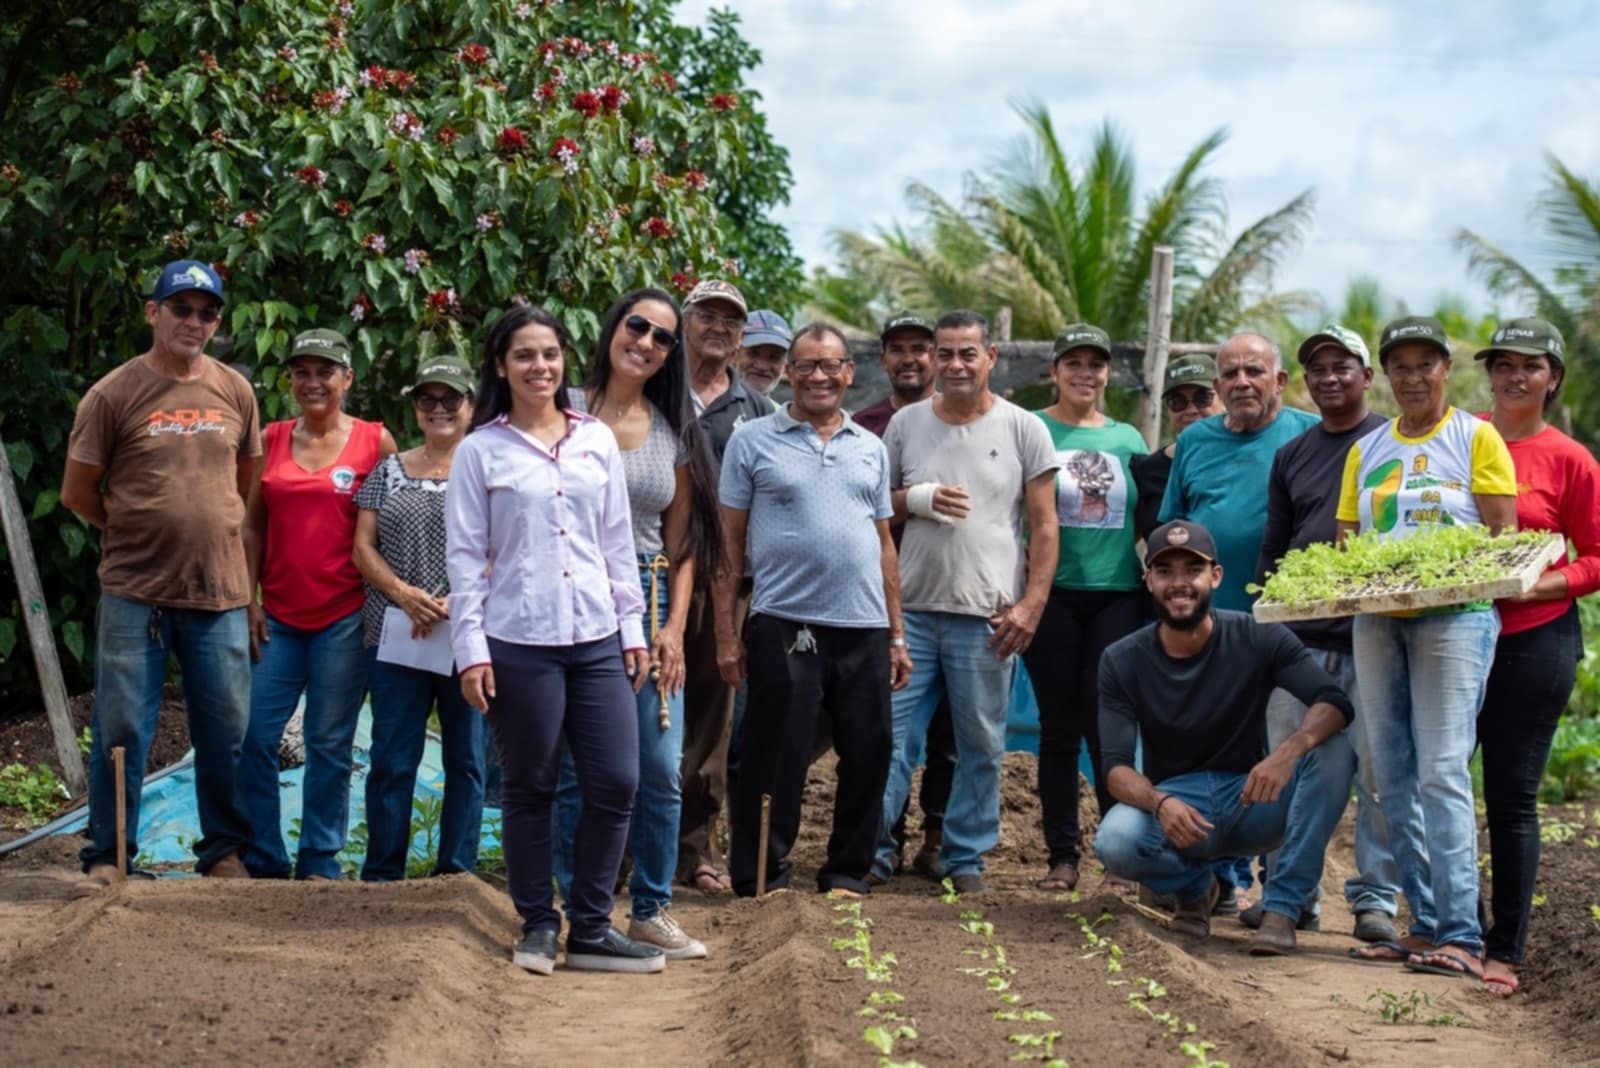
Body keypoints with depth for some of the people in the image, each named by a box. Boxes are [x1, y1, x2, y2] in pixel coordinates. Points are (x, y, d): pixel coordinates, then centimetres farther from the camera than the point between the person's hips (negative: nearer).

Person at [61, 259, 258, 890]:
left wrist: (209, 531, 12)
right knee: (121, 731, 2)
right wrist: (139, 534, 8)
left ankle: (224, 852, 20)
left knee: (227, 732, 8)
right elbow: (78, 493, 1)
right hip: (134, 593, -3)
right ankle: (107, 857, 13)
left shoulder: (235, 392, 5)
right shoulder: (114, 395, -5)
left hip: (220, 594, 3)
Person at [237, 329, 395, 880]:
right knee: (255, 735, -1)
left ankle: (319, 861, 12)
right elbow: (253, 524, 11)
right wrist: (250, 600, 3)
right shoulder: (272, 439, 9)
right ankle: (262, 860, 10)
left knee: (330, 744, 3)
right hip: (279, 615, 3)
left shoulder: (375, 441, 1)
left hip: (345, 615, -3)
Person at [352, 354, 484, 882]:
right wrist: (403, 594, -10)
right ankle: (381, 874, 8)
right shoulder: (389, 471, 13)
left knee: (466, 755, 3)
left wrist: (454, 603, -16)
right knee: (392, 757, 2)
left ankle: (456, 872, 11)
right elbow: (363, 546, 8)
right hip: (395, 635, 2)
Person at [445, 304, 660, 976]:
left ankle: (590, 929, 11)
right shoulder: (480, 452, 1)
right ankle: (538, 926, 17)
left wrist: (632, 627, 9)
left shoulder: (597, 441, 10)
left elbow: (619, 541, 14)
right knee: (529, 789, 4)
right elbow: (465, 555, 0)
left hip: (598, 640, 3)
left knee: (616, 784, -1)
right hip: (519, 643, -3)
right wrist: (470, 648, -6)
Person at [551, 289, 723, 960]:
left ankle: (651, 911, 14)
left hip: (650, 604, 4)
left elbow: (682, 540, 12)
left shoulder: (674, 433, 11)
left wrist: (674, 626, 2)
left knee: (661, 769, 1)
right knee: (578, 770, 0)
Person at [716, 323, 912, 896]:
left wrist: (896, 635, 13)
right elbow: (730, 542, 1)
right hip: (783, 627, -4)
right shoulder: (753, 442, 2)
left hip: (864, 631, 4)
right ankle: (761, 881, 10)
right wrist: (726, 632, -5)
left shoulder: (871, 449, 15)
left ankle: (847, 875, 20)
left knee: (868, 761, 7)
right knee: (776, 762, 0)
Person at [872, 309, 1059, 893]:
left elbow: (1044, 525, 2)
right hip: (911, 608, 1)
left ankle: (966, 857, 16)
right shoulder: (906, 423, 8)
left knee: (981, 745, 5)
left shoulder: (1024, 429, 2)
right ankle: (874, 848, 10)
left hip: (988, 617, -1)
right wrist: (917, 500, -7)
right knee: (891, 733, 1)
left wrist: (1031, 604, -7)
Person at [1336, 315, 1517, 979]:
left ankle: (1461, 935, -15)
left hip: (1454, 618, -5)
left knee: (1442, 773, -14)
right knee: (1393, 779, 4)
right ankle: (1424, 925, 10)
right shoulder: (1366, 450, 17)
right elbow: (1346, 541, 17)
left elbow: (1502, 537, -2)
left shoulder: (1477, 438, 3)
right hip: (1377, 620, 6)